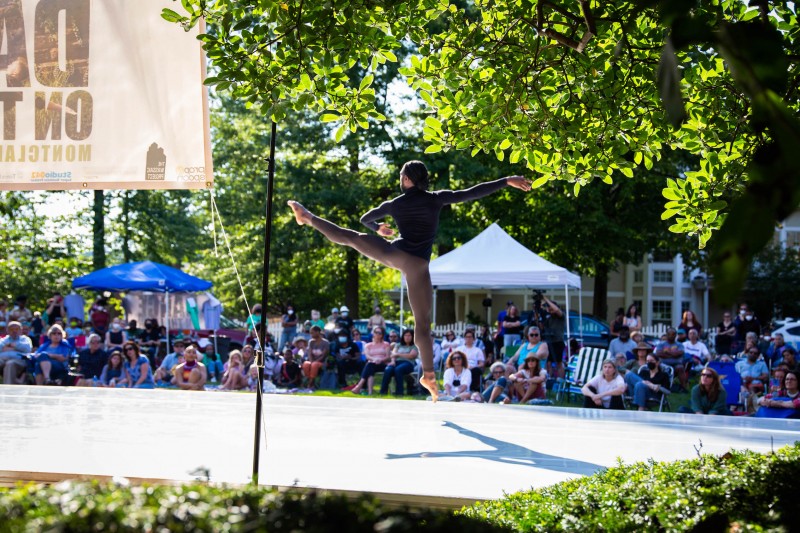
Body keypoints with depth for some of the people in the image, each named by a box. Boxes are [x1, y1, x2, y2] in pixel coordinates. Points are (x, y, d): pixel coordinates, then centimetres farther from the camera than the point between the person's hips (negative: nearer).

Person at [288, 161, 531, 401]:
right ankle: (428, 373, 0)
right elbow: (472, 193, -5)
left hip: (393, 253, 1)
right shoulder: (436, 199, 0)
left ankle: (308, 217, 23)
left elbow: (366, 219, 24)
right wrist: (507, 181, -3)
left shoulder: (394, 205, 8)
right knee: (422, 322, 1)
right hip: (417, 265, -1)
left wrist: (378, 228, 47)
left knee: (350, 237, 18)